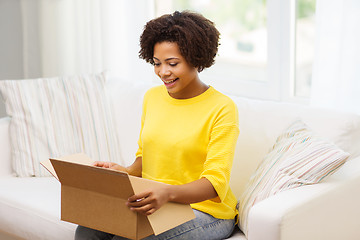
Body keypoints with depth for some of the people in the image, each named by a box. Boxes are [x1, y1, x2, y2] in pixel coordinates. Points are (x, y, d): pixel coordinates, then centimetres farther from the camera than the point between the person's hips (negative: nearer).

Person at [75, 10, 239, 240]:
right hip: (155, 204, 6)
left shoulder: (222, 108, -10)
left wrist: (167, 193, -34)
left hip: (205, 212, -5)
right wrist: (126, 171, -4)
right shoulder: (152, 97, 9)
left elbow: (215, 182, -16)